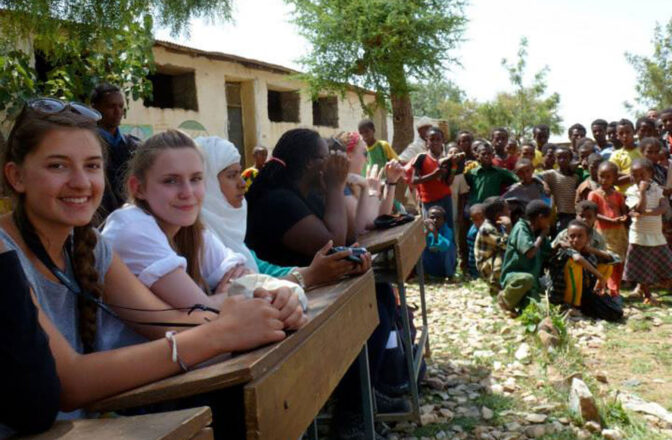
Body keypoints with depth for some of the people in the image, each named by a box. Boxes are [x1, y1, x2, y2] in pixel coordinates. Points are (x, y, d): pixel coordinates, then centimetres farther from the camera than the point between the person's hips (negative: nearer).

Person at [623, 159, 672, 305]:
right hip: (640, 236, -4)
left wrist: (646, 212, -25)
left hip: (657, 234, 4)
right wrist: (642, 191, -23)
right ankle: (647, 295, 21)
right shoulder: (631, 191, -8)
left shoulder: (656, 188, 1)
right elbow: (640, 209, -22)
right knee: (642, 266, 4)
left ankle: (641, 287, 30)